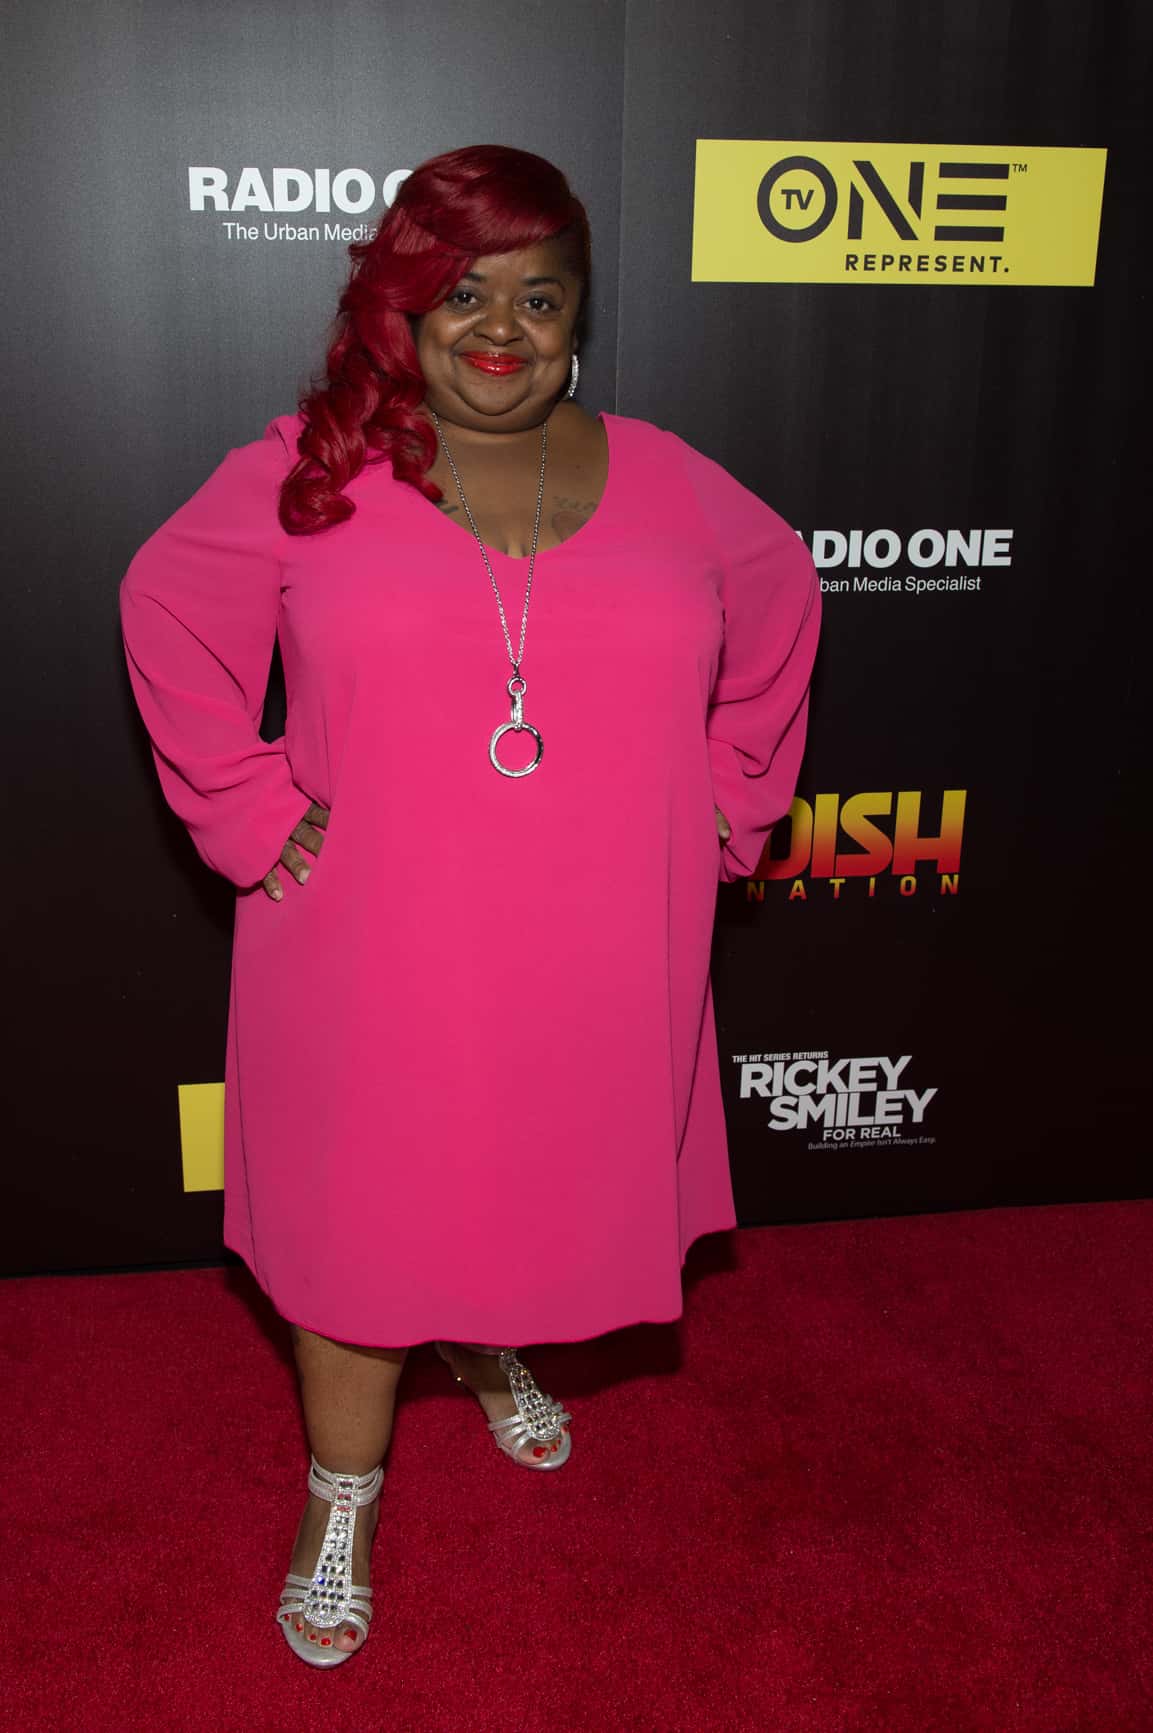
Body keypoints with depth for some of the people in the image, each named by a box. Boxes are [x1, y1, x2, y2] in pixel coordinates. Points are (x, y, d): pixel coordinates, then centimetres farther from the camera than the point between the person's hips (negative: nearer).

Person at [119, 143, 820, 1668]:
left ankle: (494, 1350, 54)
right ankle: (344, 1500, 34)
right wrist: (250, 808, -4)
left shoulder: (667, 485, 2)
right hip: (372, 970, -2)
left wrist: (729, 802, 9)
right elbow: (169, 611, 4)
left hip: (596, 971, 3)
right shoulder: (309, 473, -5)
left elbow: (782, 607, 16)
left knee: (548, 1191, 21)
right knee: (359, 1221, 10)